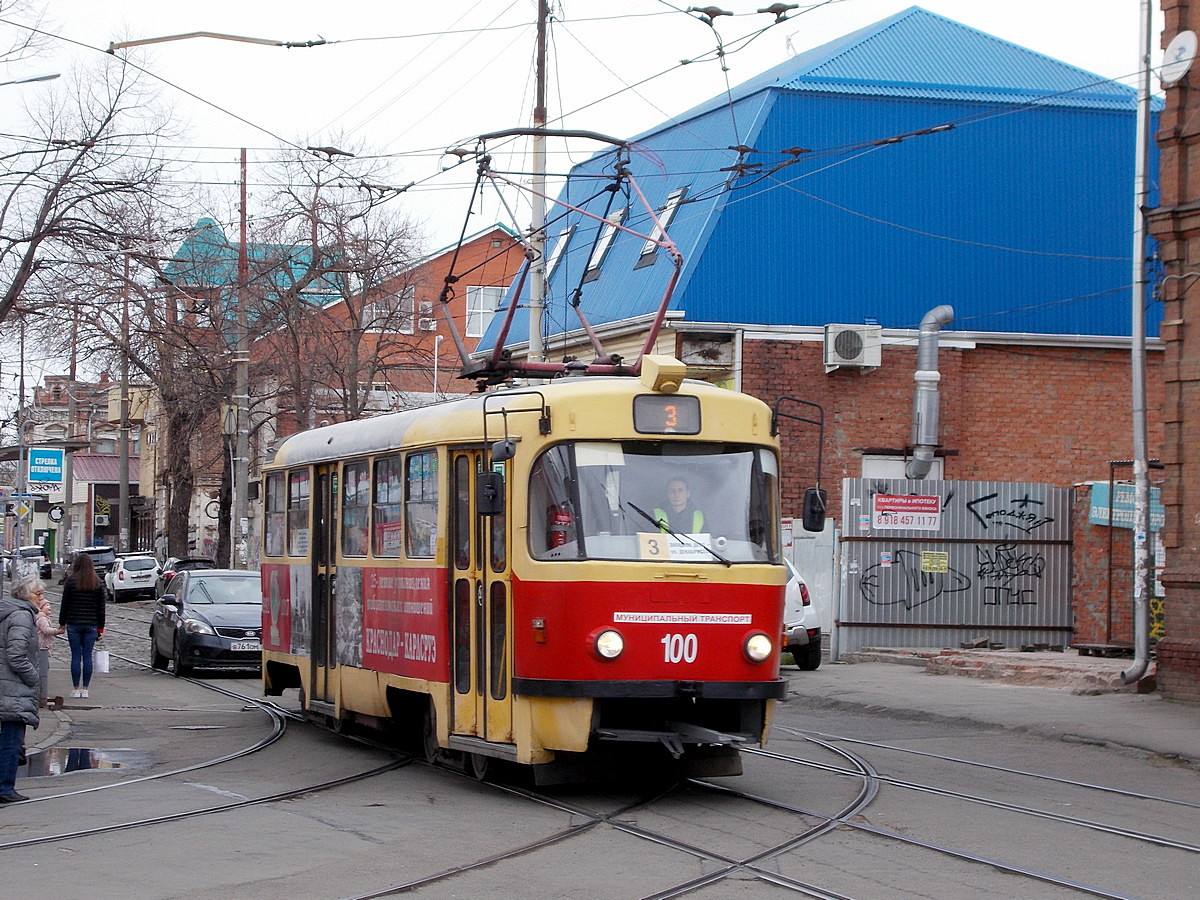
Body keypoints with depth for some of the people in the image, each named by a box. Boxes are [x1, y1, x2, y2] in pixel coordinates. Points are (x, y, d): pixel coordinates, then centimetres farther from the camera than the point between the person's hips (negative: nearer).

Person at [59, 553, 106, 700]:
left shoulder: (71, 581, -4)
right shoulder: (98, 583, 3)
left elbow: (64, 605, -2)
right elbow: (101, 608, 4)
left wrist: (62, 623, 7)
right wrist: (100, 628, 10)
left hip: (73, 624, -2)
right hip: (91, 625, 2)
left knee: (76, 656, 2)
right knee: (87, 656, 5)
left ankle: (76, 689, 2)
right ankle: (85, 689, 5)